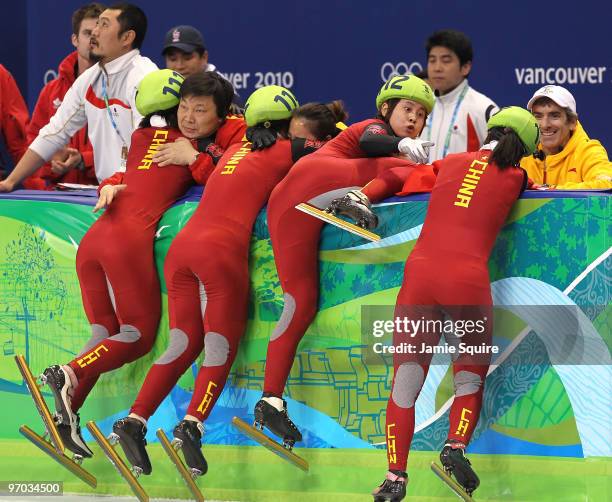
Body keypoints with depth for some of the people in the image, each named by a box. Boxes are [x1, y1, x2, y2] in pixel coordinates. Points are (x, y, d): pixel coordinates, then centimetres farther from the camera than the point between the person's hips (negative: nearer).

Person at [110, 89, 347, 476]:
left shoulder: (237, 150, 25)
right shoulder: (285, 152, 6)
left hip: (182, 245, 7)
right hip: (222, 250, -7)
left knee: (184, 344, 10)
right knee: (221, 348, -4)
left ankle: (136, 420, -3)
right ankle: (193, 423, -24)